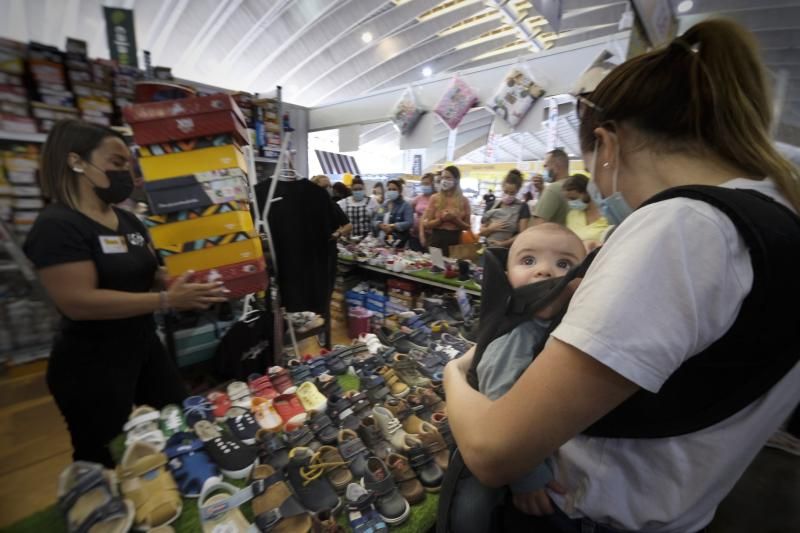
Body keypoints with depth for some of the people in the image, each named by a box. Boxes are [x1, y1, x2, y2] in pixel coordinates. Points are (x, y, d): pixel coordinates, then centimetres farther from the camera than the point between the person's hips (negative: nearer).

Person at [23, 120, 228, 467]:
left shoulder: (129, 221, 7)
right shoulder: (57, 225, -19)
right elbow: (78, 302, -27)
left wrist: (192, 284, -7)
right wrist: (167, 301, -31)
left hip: (145, 348, 8)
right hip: (91, 366, -8)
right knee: (104, 462, 13)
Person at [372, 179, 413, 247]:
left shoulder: (405, 205, 0)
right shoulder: (383, 206, 17)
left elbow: (409, 223, -13)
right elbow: (374, 221, 15)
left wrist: (392, 226, -21)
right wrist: (380, 225, -9)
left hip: (398, 241, -5)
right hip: (381, 240, 5)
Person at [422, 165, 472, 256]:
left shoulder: (463, 200, 3)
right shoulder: (435, 198, 1)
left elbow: (467, 227, 5)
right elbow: (426, 224, -1)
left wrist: (455, 219, -12)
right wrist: (441, 219, -15)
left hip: (455, 241, 1)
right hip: (437, 240, 0)